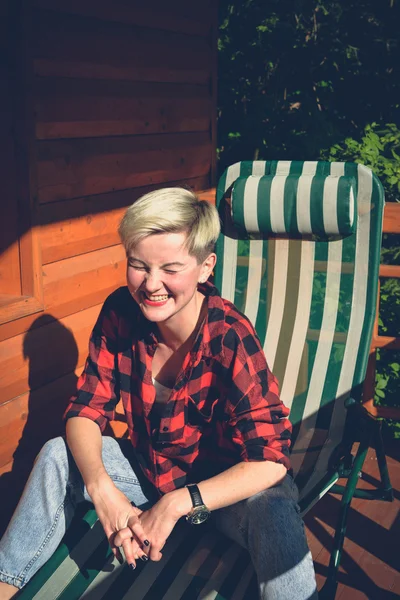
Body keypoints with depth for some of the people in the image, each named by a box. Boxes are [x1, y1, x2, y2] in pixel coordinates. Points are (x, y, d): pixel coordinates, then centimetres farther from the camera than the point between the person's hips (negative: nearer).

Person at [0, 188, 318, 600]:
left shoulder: (231, 338, -29)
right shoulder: (119, 312, -14)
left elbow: (270, 461, -29)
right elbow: (86, 411, -8)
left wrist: (175, 505, -34)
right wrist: (101, 488, -26)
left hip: (226, 482, -5)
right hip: (150, 468, 5)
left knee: (272, 515, -36)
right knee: (56, 457, -9)